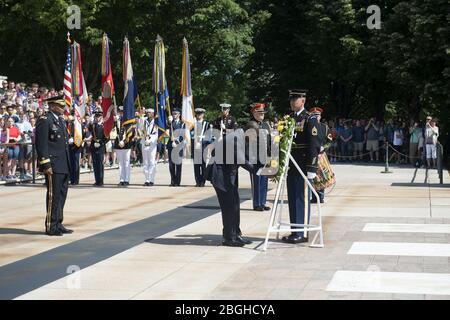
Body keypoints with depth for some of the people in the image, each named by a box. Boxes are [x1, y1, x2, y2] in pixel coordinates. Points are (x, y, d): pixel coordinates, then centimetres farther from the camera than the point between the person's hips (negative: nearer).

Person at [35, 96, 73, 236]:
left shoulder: (61, 120, 18)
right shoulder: (44, 121, -10)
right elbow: (41, 144, -15)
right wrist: (46, 165, -19)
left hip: (64, 166, 9)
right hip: (53, 166, -9)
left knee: (62, 195, 12)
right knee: (54, 196, -5)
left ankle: (58, 224, 21)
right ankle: (51, 227, 2)